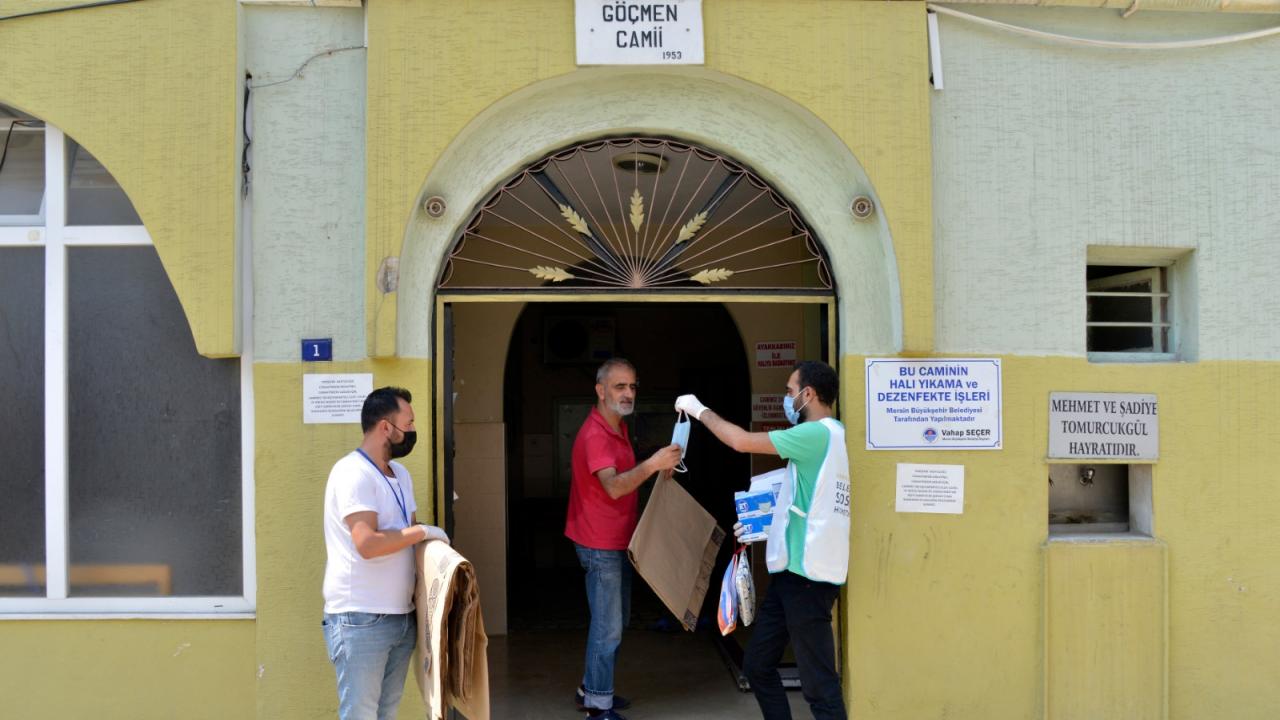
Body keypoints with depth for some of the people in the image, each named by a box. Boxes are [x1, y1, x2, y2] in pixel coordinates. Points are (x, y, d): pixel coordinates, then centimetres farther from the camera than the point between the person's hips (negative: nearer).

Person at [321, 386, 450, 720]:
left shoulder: (400, 474, 14)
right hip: (360, 620, -8)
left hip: (401, 617, 8)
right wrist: (422, 532, -13)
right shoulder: (353, 473, -16)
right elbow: (367, 544, -25)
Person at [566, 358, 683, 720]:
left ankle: (592, 689, 31)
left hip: (617, 541, 10)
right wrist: (652, 464, -48)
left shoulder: (619, 427, 9)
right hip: (601, 544, -10)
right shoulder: (594, 434, -22)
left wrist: (658, 468, 10)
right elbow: (613, 487, -36)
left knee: (616, 619, 18)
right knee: (608, 626, -4)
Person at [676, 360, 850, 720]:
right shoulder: (828, 436, 17)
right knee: (758, 665, 16)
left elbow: (742, 441, -20)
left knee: (818, 683, -4)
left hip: (806, 575, -10)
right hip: (792, 570, 10)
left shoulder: (818, 434, -15)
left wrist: (699, 410, -5)